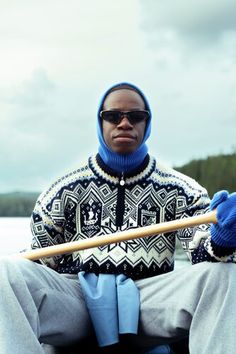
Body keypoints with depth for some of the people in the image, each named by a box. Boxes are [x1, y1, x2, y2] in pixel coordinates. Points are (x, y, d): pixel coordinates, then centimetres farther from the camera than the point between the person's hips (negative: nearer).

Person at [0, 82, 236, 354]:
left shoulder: (179, 189, 11)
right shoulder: (65, 190, 11)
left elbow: (203, 255, 1)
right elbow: (43, 261, 16)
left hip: (150, 300, 0)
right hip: (79, 296, 0)